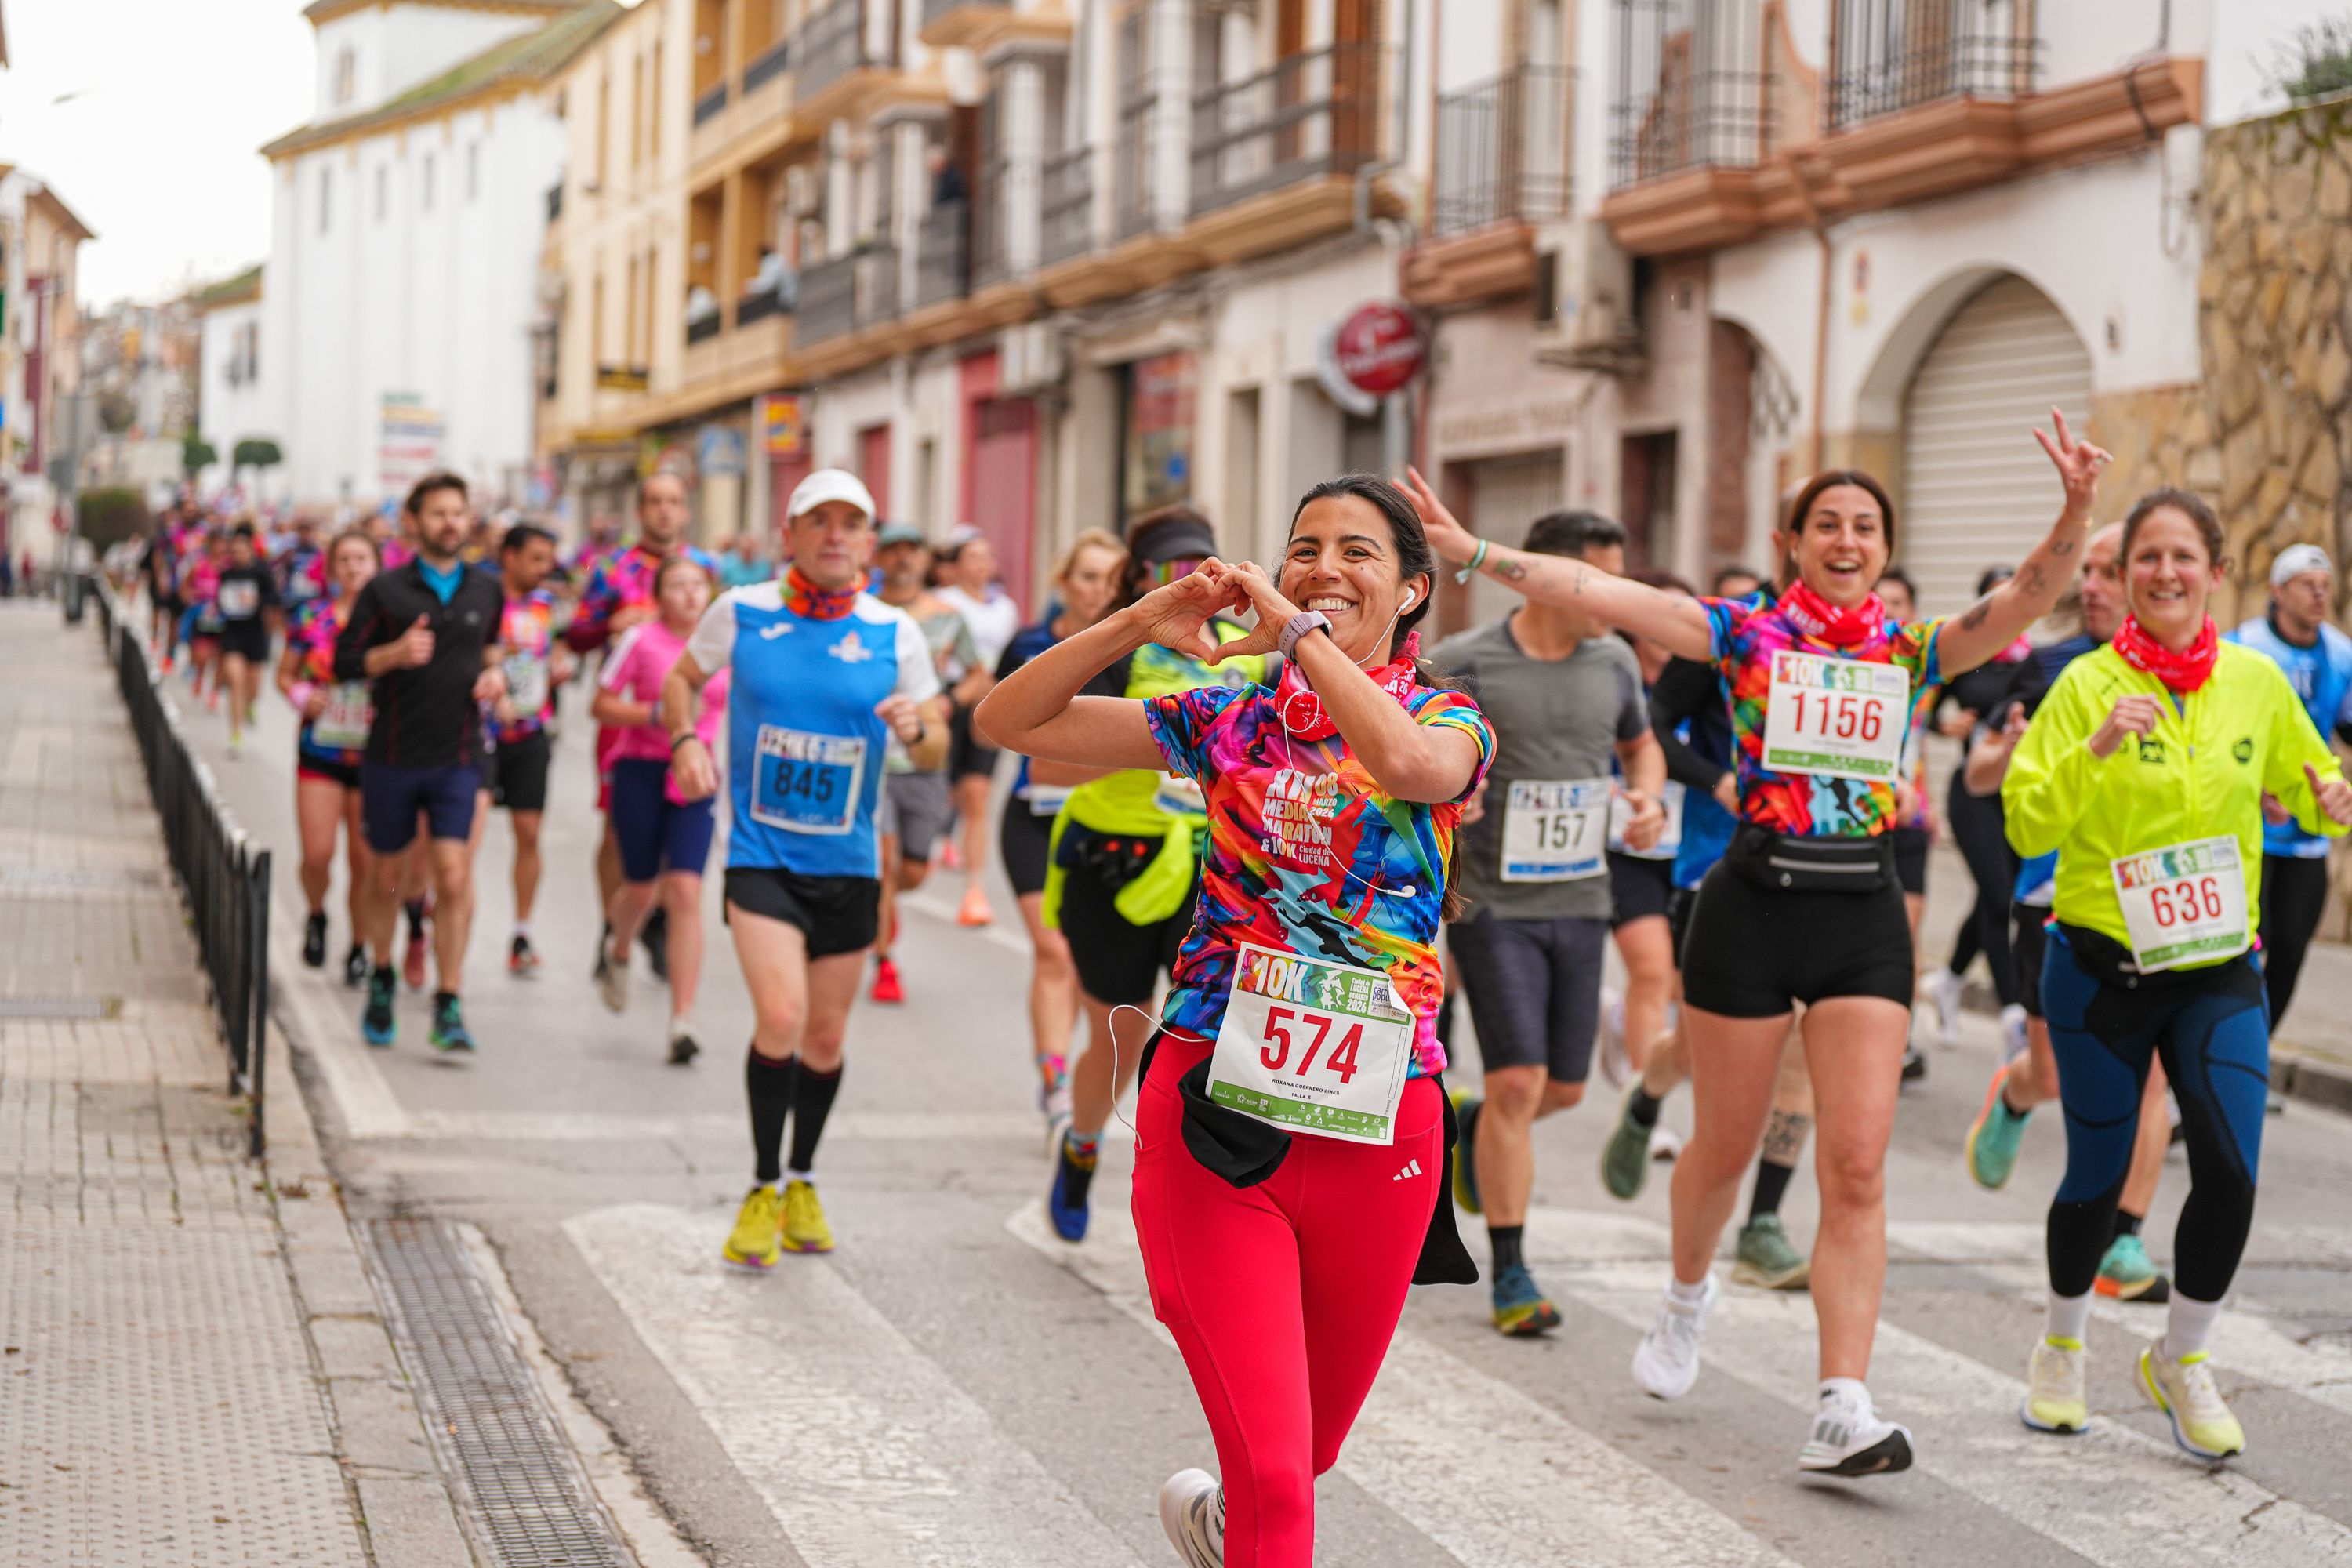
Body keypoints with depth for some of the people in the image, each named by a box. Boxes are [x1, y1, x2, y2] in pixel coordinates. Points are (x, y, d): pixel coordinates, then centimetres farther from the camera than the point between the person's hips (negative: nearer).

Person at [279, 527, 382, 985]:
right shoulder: (311, 617, 3)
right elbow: (285, 673, 12)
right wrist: (301, 696, -9)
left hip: (372, 755, 0)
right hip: (320, 753, 0)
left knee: (365, 860, 2)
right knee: (317, 854, -8)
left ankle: (359, 946, 20)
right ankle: (316, 917, 23)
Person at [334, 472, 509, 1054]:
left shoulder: (486, 592, 8)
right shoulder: (385, 590, -2)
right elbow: (345, 660, -2)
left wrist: (494, 674, 4)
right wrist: (396, 653, -19)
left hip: (458, 759, 1)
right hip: (393, 757, -1)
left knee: (454, 877, -11)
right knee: (388, 877, 11)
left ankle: (448, 1008, -8)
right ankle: (381, 979, 35)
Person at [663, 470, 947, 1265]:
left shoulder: (894, 633, -2)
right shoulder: (741, 612, -4)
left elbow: (936, 752, 4)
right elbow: (682, 678, 13)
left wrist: (917, 729, -19)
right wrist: (685, 741, -6)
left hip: (847, 862, 2)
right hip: (760, 853, -2)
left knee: (825, 1037, 11)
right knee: (780, 1017, -18)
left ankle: (802, 1179, 35)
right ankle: (763, 1189, 1)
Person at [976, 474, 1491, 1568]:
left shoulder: (1449, 720, 2)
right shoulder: (1230, 722, 7)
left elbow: (1409, 761, -25)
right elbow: (1009, 720, 3)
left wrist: (1297, 630, -18)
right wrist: (1139, 624, -9)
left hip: (1377, 1125, 1)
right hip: (1215, 1108, -1)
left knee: (1310, 1448, 20)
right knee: (1274, 1475, -11)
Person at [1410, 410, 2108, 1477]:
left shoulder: (1911, 652, 5)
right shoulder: (1746, 634, 0)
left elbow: (2026, 600, -9)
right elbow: (1602, 595, -9)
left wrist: (2076, 510, -27)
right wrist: (1475, 553, -18)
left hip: (1863, 916, 1)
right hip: (1754, 903, -1)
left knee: (1857, 1165, -8)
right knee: (1725, 1146, 12)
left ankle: (1842, 1411, -10)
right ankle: (1688, 1300, 44)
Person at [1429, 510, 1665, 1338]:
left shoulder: (1613, 662, 5)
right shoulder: (1464, 664, -10)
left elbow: (1642, 745, 23)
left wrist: (1647, 798, 1)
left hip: (1581, 902, 5)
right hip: (1492, 905, -5)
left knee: (1563, 1088, 9)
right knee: (1518, 1084, -11)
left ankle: (1471, 1122, 43)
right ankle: (1510, 1275, 0)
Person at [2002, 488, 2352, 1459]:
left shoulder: (2256, 682, 2)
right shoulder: (2090, 684, -7)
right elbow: (2026, 824, -12)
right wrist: (2097, 749, -26)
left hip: (2219, 971, 2)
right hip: (2101, 967, -2)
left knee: (2230, 1171, -10)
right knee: (2099, 1175, 6)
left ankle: (2181, 1360, 15)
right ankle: (2062, 1347, 35)